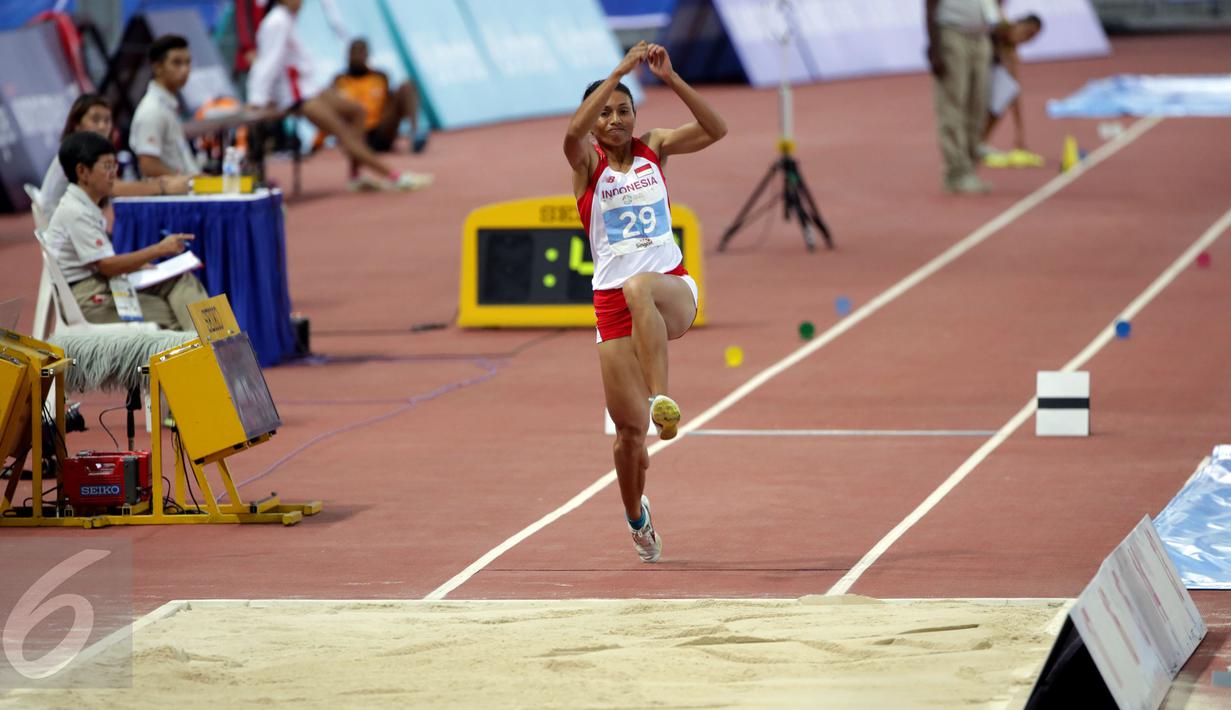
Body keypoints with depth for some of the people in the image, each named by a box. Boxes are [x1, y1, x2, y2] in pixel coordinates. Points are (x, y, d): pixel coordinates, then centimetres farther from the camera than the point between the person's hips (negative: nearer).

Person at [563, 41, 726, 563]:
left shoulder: (654, 148, 7)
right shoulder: (587, 163, 1)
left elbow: (715, 129, -7)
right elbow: (574, 133, -23)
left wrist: (670, 79, -17)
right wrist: (621, 70, -26)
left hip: (673, 289, 0)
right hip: (613, 304, 0)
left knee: (640, 288, -40)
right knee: (630, 431, 0)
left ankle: (660, 398, -47)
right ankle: (636, 516, 28)